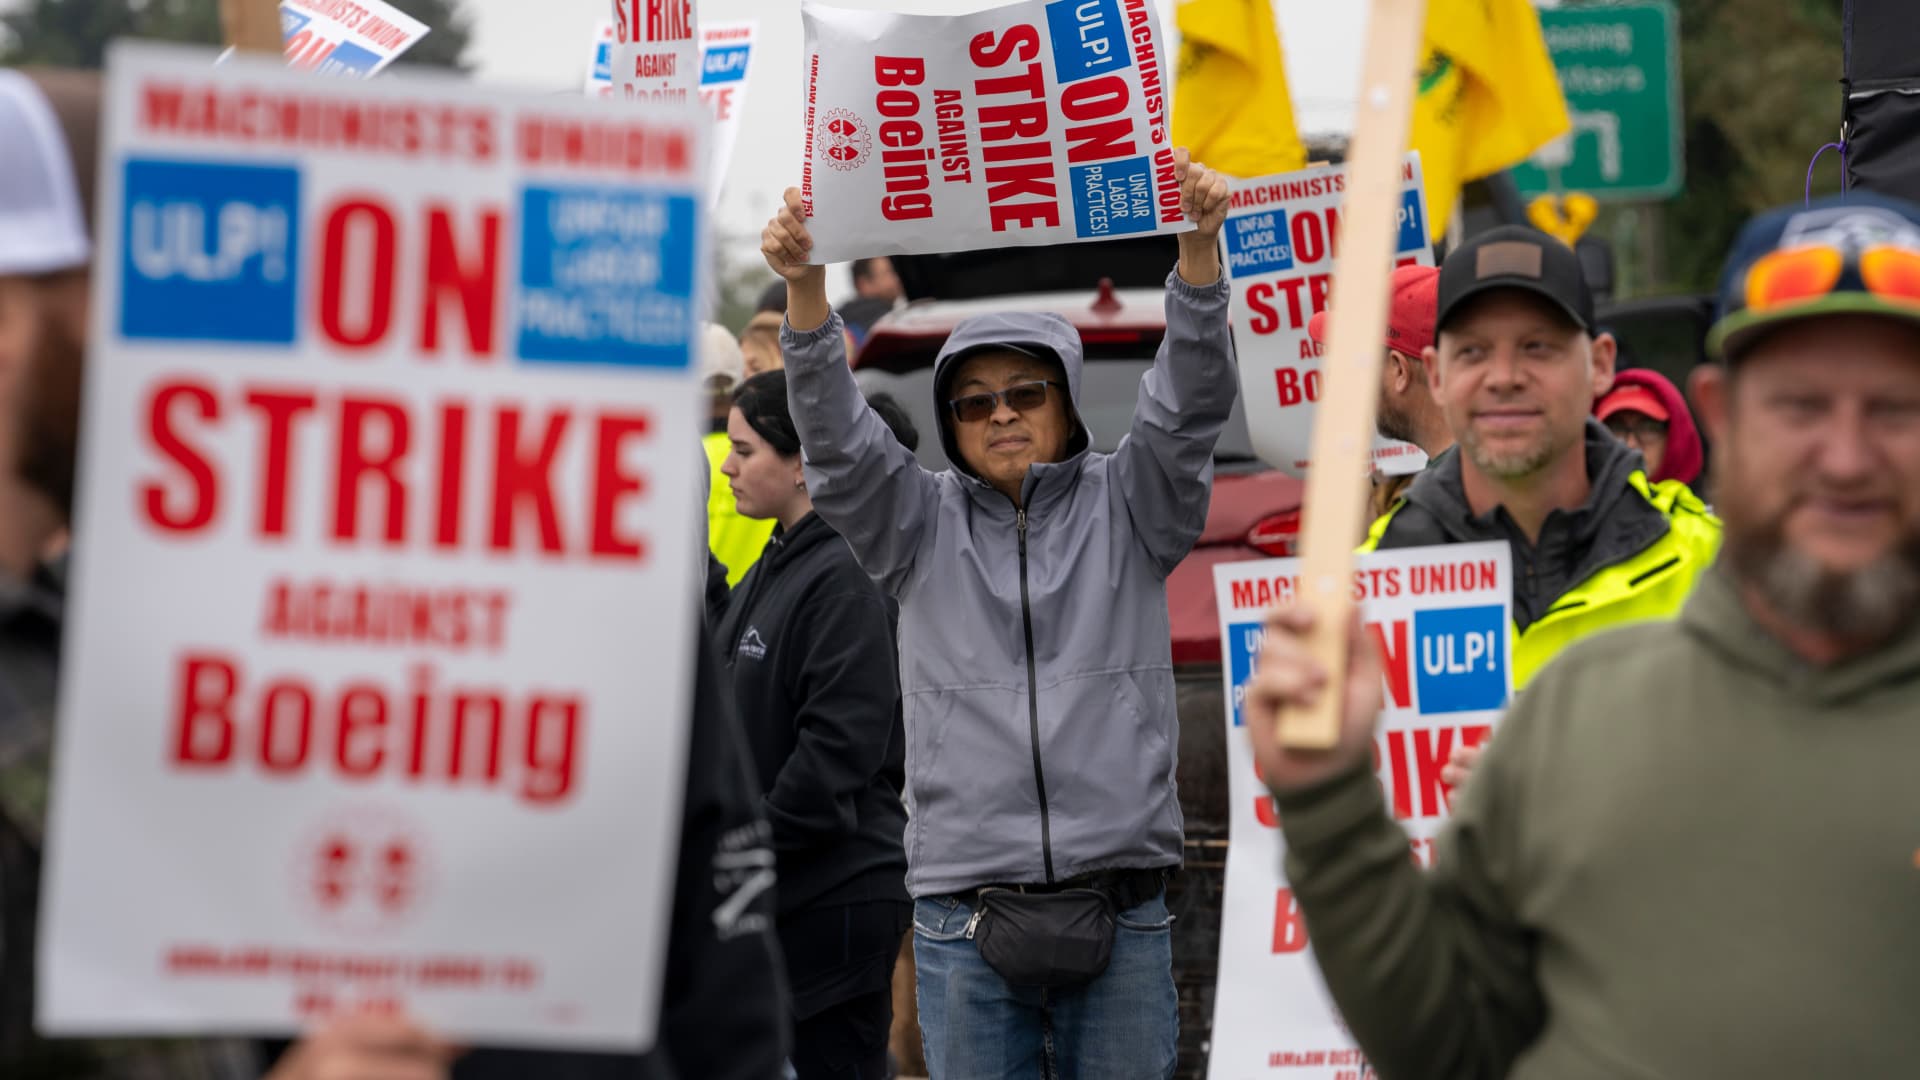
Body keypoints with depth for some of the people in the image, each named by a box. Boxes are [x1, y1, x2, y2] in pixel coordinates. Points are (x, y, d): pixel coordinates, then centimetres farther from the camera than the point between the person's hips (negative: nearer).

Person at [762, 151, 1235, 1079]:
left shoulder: (1123, 508, 7)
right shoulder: (922, 524, 8)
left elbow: (1189, 404, -6)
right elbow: (835, 437, -4)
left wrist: (1199, 247, -22)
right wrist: (803, 289, -21)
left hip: (1118, 911, 0)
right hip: (966, 911, 0)